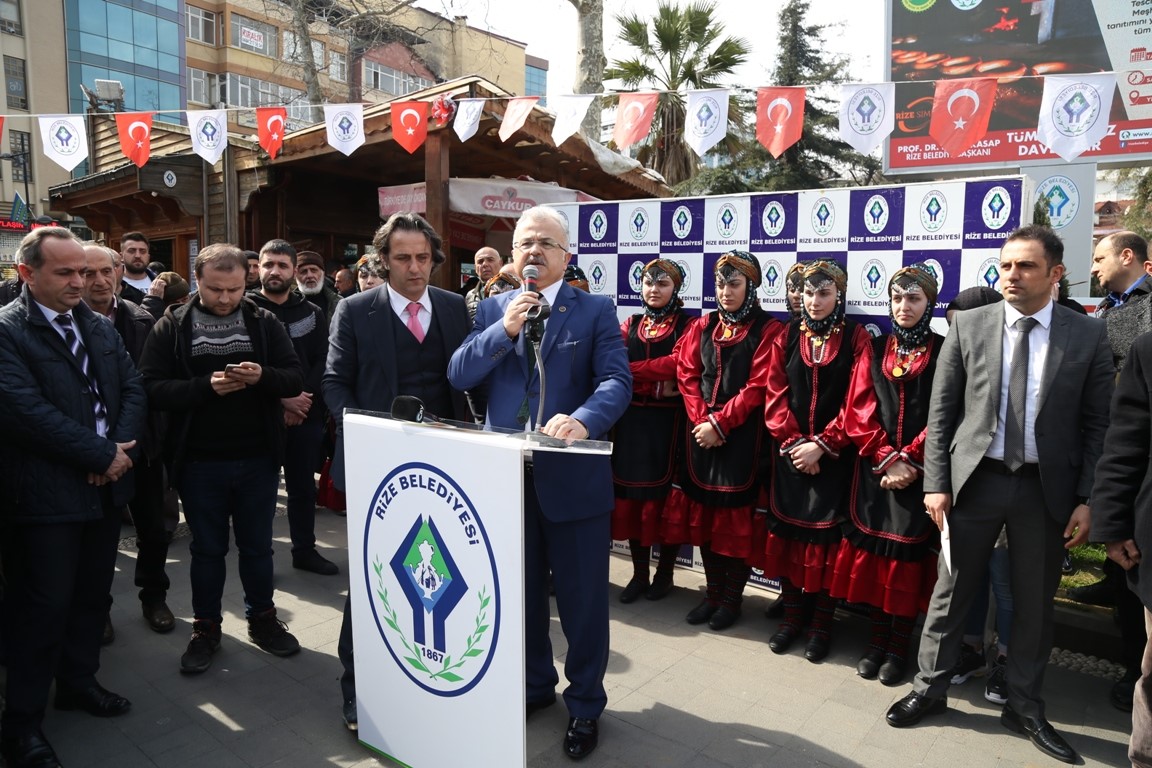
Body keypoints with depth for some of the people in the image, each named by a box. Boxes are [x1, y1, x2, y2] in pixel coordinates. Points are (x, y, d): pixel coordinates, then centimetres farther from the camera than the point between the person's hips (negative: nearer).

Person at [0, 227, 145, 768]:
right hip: (45, 493, -6)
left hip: (106, 485, 7)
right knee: (43, 605, 2)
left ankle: (79, 682, 36)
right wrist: (103, 455, -17)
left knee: (92, 594, 17)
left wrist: (119, 449, -10)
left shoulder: (101, 328, 11)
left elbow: (132, 389, 7)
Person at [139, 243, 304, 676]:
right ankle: (205, 627, 30)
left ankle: (261, 618, 33)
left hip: (258, 459, 1)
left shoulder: (264, 323, 0)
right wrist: (205, 386, -25)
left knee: (257, 544, 14)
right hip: (200, 461, -1)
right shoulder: (171, 327, -2)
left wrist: (263, 376, -24)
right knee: (207, 548, 13)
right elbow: (152, 388, -11)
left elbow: (295, 379, -4)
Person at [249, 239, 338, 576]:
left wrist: (304, 399, -13)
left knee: (304, 486, 13)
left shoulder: (312, 313, 7)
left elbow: (322, 364, 1)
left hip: (306, 415, 3)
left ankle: (305, 549, 28)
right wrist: (280, 400, -16)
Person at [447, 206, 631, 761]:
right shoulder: (491, 310, 8)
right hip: (507, 476, 3)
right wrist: (504, 329, -16)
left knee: (582, 599, 9)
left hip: (574, 477, -3)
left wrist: (582, 419, -33)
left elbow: (617, 380, -13)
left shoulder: (596, 311, -1)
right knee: (521, 593, 19)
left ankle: (585, 705, 31)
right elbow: (458, 376, -3)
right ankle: (534, 684, 43)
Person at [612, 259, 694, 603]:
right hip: (632, 421, 4)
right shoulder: (630, 325, 13)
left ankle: (665, 572, 20)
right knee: (631, 495, 5)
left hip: (668, 422, -3)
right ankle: (638, 573, 19)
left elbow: (679, 364, -16)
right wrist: (656, 384, -16)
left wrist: (633, 370, -12)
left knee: (665, 495, 3)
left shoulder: (687, 324, 2)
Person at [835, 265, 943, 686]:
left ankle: (899, 647, 16)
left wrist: (910, 460, -14)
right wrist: (887, 459, -9)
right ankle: (877, 639, 19)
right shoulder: (877, 348, 8)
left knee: (907, 554, 2)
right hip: (875, 467, 3)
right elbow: (862, 410, 2)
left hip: (921, 469, -3)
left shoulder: (943, 350, 0)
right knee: (872, 550, 5)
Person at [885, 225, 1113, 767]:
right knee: (951, 591, 10)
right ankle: (930, 688, 27)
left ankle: (1024, 708, 32)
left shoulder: (1088, 335, -1)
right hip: (975, 479, 0)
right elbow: (941, 412, -1)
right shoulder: (968, 325, -1)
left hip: (1047, 488, 1)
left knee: (1034, 602, 13)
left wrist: (1086, 500, -5)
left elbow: (1096, 425, 1)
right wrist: (935, 482, -5)